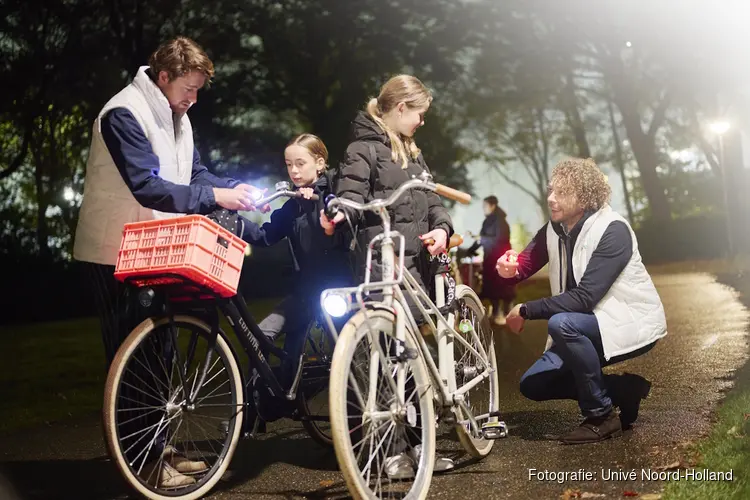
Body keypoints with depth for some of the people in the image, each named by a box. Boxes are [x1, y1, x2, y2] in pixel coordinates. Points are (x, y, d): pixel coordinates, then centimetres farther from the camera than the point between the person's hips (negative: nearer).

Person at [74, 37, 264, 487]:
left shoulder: (175, 117, 10)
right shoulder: (124, 113, -19)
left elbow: (194, 174, 8)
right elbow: (146, 187, -28)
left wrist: (234, 189, -10)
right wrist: (214, 197, -29)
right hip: (116, 254, -9)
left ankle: (159, 446, 24)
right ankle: (144, 459, 4)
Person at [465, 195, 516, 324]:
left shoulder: (500, 221, -12)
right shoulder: (487, 221, 10)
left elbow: (500, 239, -20)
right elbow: (481, 239, 15)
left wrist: (482, 239, -16)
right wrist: (469, 251, 12)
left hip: (501, 257, -7)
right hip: (490, 257, 7)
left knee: (503, 285, -2)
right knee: (491, 285, 7)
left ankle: (506, 314, 5)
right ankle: (495, 313, 16)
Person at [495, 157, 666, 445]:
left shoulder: (612, 230, -24)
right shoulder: (554, 230, -1)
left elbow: (584, 297, -31)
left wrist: (526, 311, -28)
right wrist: (510, 268, -28)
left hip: (631, 323, -8)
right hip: (589, 324, 8)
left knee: (561, 323, -35)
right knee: (533, 384, -1)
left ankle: (602, 416, -17)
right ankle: (624, 390, 8)